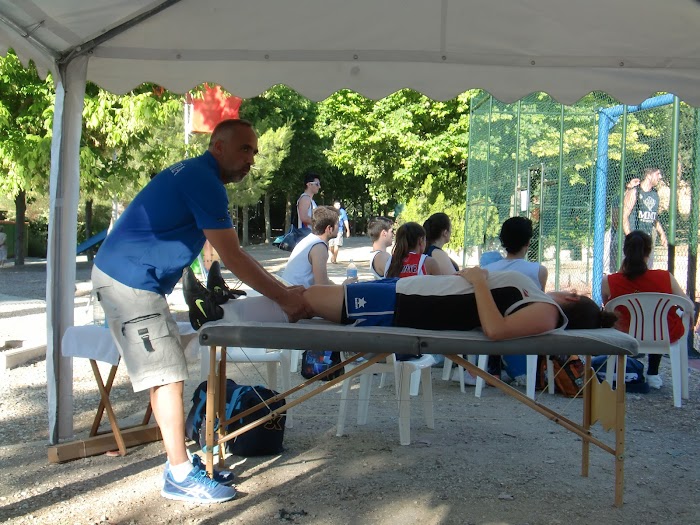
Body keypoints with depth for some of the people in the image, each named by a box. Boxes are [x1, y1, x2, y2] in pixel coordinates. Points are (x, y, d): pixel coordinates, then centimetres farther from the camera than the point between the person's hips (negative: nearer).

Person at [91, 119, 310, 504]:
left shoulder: (194, 174, 16)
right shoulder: (204, 181, -17)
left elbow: (230, 254, 15)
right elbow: (232, 258, -20)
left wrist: (283, 291, 10)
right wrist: (284, 298, -16)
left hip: (130, 277, 11)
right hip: (129, 280, -11)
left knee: (168, 371, 13)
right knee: (167, 375, -9)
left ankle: (179, 461, 20)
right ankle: (181, 477, -4)